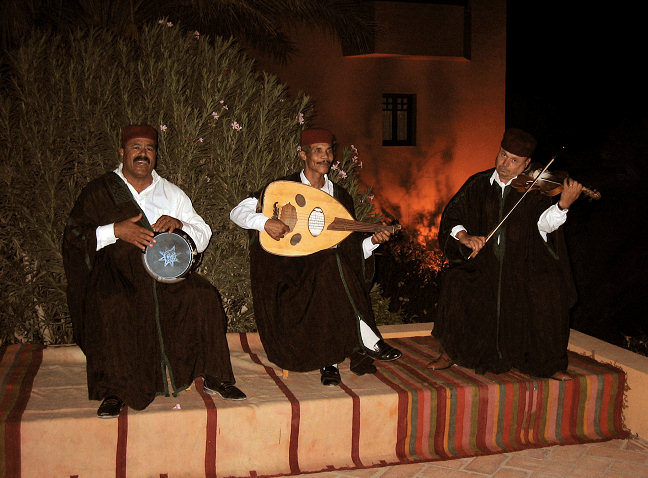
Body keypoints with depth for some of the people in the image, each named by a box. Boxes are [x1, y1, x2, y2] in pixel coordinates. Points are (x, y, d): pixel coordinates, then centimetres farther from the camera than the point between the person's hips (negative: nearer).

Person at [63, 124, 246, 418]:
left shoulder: (172, 193, 16)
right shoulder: (99, 191, 9)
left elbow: (203, 238, 13)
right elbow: (73, 234, 0)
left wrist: (180, 225, -9)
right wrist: (116, 231, -14)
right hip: (117, 272, -2)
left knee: (203, 296, -23)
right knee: (110, 306, -33)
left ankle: (214, 377, -10)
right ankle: (114, 391, -18)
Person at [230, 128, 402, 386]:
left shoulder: (340, 195, 15)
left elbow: (352, 251, 14)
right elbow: (237, 212, -4)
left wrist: (373, 241, -6)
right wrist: (265, 222, -22)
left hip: (333, 267, 4)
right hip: (293, 270, -4)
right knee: (330, 269, -34)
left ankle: (328, 359, -21)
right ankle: (368, 341, -22)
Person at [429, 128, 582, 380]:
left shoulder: (534, 188, 0)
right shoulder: (478, 184, 7)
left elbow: (544, 223, -15)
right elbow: (451, 216, 6)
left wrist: (563, 205, -34)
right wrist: (464, 236, -13)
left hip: (522, 264, -1)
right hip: (483, 262, 1)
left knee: (549, 291, -26)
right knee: (455, 283, -24)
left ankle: (549, 363, -4)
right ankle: (449, 352, -3)